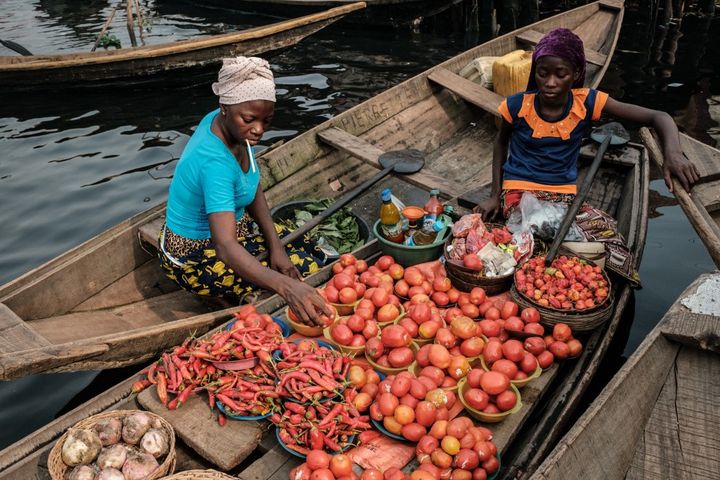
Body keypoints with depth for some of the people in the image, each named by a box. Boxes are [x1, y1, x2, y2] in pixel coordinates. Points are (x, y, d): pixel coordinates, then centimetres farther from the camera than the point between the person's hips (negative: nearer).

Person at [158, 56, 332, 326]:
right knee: (308, 271, -17)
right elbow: (225, 247, -48)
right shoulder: (214, 162, -37)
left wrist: (275, 245, -14)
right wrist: (285, 287, -62)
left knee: (311, 250, 7)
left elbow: (254, 190, -2)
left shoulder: (225, 124, -11)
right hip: (195, 256, -9)